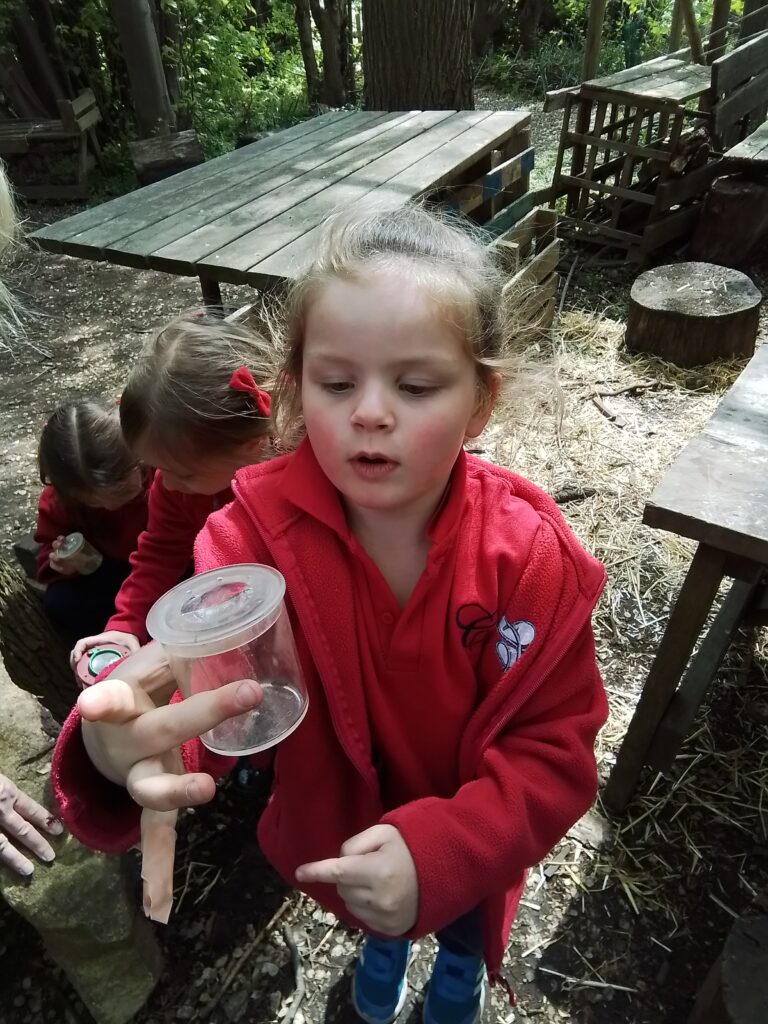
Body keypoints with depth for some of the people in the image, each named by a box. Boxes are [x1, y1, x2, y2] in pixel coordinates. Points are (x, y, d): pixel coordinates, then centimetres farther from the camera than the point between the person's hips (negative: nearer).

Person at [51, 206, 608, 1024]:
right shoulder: (256, 531, -30)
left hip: (466, 853, 0)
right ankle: (380, 954, 77)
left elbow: (554, 751, -24)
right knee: (372, 923, 38)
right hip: (335, 839, 1)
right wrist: (130, 749, -58)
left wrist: (440, 852, -39)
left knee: (463, 935, 36)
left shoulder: (530, 554, -30)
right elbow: (197, 694, -35)